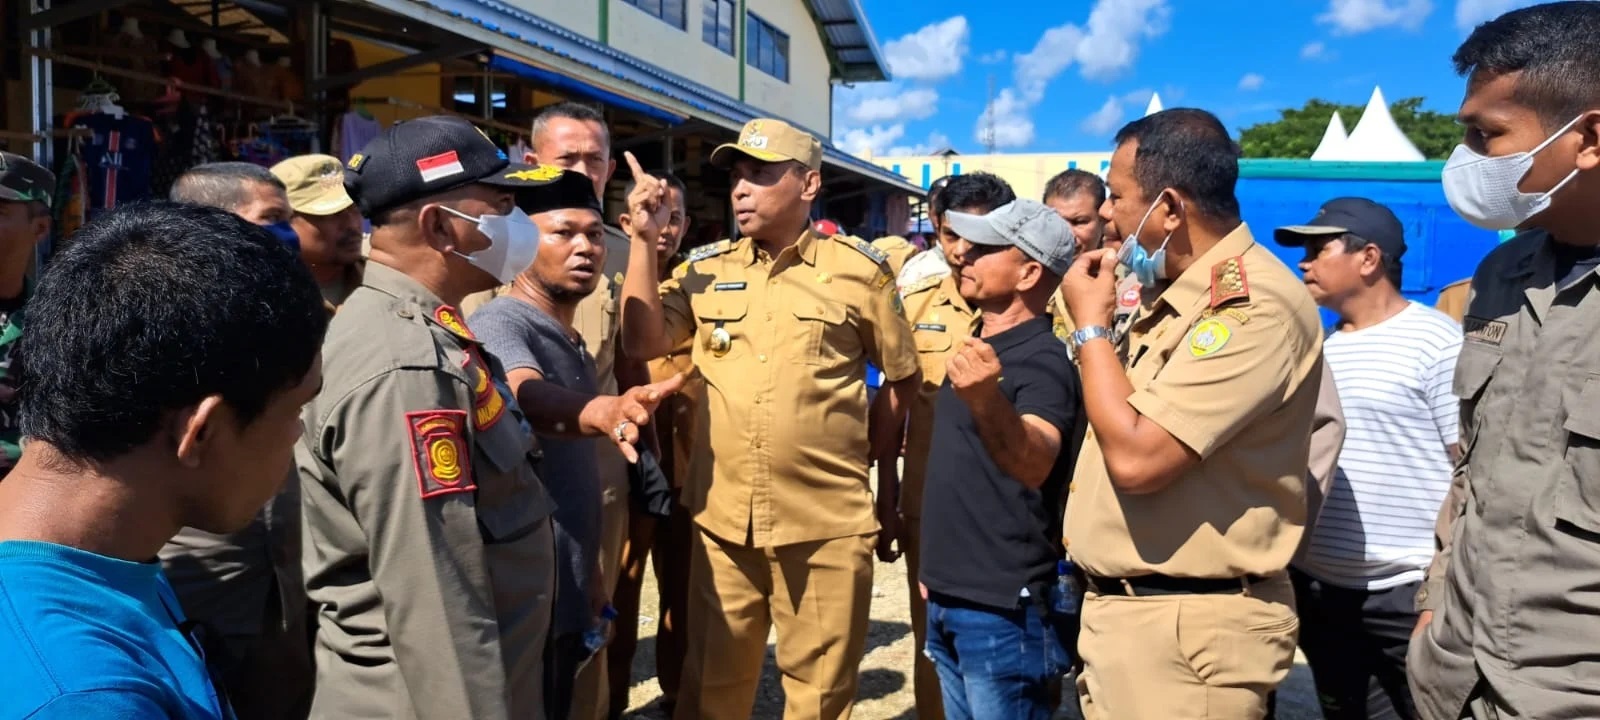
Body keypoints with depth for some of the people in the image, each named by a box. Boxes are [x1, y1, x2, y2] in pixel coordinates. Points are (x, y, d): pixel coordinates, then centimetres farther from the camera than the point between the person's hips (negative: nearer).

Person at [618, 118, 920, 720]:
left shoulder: (859, 269, -2)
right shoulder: (706, 269, 6)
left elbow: (901, 376, 6)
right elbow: (642, 343, -4)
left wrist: (862, 455, 3)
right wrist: (644, 240, -7)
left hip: (827, 523, -2)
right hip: (724, 519, 3)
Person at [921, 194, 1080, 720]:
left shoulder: (1043, 359, -17)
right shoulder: (976, 346, 9)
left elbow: (1035, 463, -37)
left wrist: (985, 398, -55)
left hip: (1004, 608, -8)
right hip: (947, 599, 8)